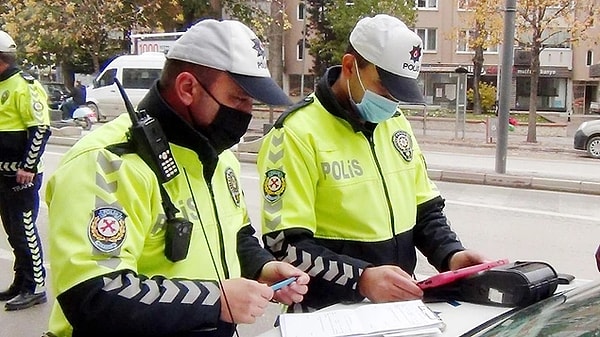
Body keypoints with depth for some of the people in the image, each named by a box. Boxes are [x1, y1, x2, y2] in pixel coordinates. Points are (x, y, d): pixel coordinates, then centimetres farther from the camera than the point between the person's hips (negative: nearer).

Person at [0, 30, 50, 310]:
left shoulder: (24, 86, -13)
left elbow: (41, 129, -19)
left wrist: (28, 167, -20)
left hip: (23, 174, -9)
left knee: (25, 230, -4)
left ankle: (36, 287, 4)